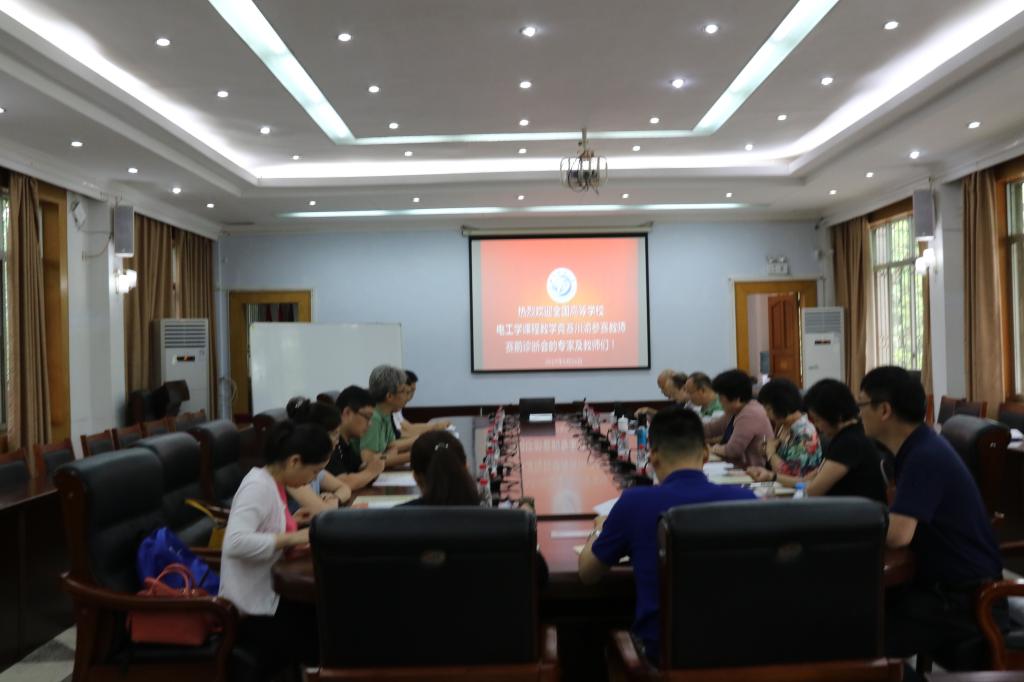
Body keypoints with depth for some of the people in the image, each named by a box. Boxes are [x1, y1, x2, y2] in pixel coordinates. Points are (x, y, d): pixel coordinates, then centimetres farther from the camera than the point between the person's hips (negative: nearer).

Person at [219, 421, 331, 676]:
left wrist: (293, 521, 2)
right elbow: (235, 543, -34)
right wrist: (291, 538, -28)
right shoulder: (259, 486, -21)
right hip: (252, 610, -9)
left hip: (269, 596, 9)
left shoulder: (273, 483, 7)